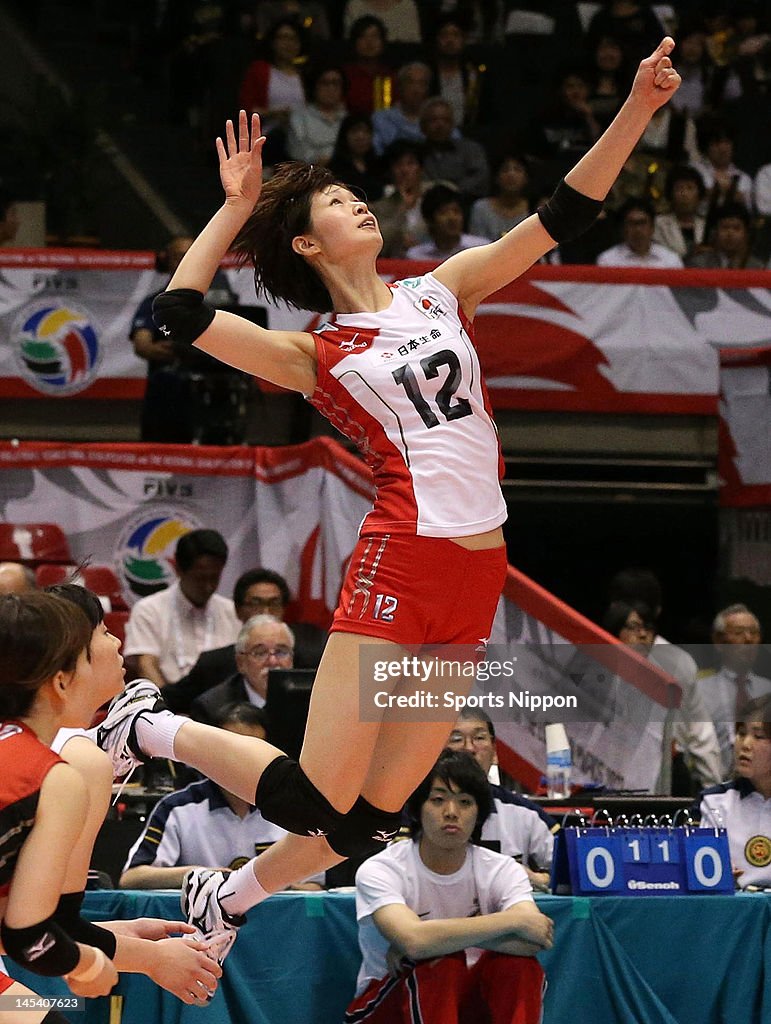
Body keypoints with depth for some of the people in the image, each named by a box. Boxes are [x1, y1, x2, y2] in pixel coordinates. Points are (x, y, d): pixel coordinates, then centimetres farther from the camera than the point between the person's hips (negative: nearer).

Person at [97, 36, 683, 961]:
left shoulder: (438, 293, 15)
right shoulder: (316, 355, 2)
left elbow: (561, 216, 11)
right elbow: (180, 312, -11)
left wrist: (637, 109, 2)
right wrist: (235, 206, -4)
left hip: (478, 575, 5)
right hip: (400, 562, -5)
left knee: (371, 815, 6)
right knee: (318, 801, -9)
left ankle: (229, 899, 29)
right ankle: (153, 728, 13)